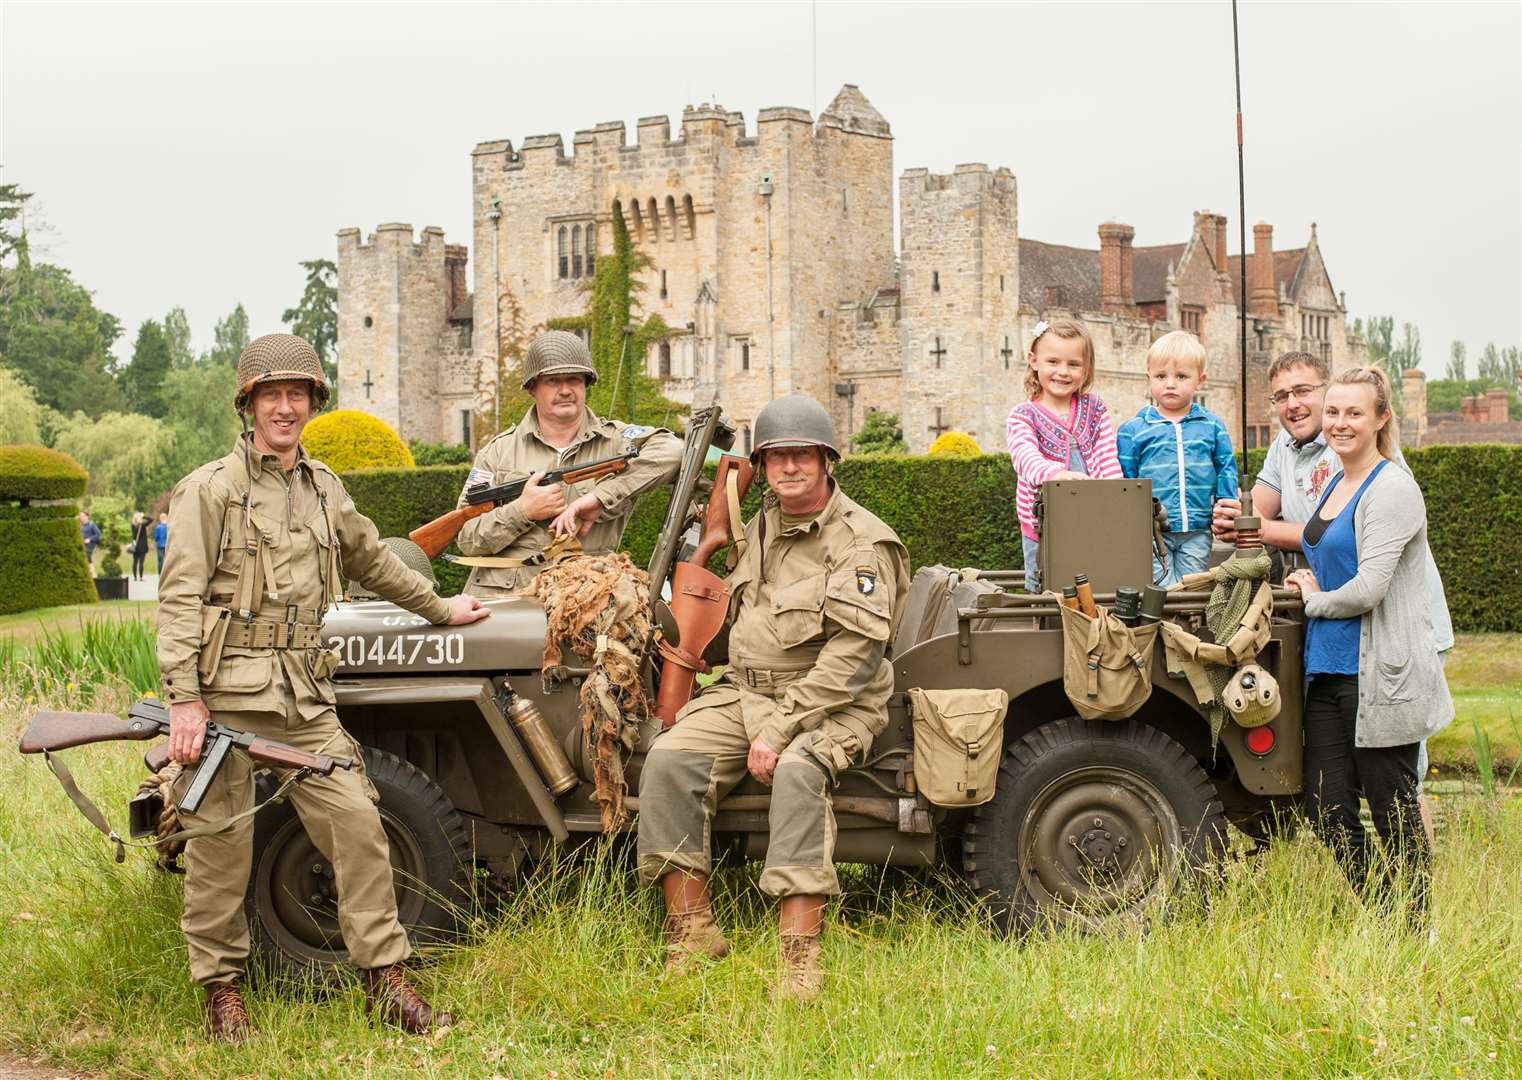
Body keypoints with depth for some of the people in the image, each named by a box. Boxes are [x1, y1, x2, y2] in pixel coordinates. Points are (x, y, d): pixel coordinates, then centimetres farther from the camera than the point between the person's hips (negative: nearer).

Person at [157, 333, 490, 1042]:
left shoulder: (323, 488, 15)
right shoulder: (209, 490, -2)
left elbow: (372, 561, 31)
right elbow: (179, 599, -7)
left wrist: (440, 609, 39)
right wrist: (184, 699, -16)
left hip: (303, 697, 5)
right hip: (226, 694, -5)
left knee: (358, 824, -2)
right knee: (222, 845, 0)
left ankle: (384, 980, 5)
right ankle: (221, 989, 14)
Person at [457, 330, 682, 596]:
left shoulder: (613, 440, 8)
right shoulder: (499, 450, 12)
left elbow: (670, 450, -13)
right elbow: (466, 539, 9)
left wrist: (599, 498, -16)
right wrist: (522, 512, -7)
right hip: (498, 599, 0)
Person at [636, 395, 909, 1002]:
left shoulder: (863, 544, -11)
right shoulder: (763, 527, 14)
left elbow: (852, 656, -20)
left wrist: (781, 727, -24)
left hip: (829, 703, -6)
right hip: (744, 691, 7)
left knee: (796, 771, -37)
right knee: (668, 759, -18)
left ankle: (800, 955, -37)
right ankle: (692, 929, -14)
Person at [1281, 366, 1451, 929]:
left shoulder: (1391, 490, -13)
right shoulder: (1334, 486, 14)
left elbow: (1367, 589, -19)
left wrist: (1314, 601, -4)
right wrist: (1308, 579, 10)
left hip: (1381, 676, -8)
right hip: (1329, 670, 9)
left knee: (1393, 810, 2)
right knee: (1327, 810, 8)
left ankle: (1414, 930, 16)